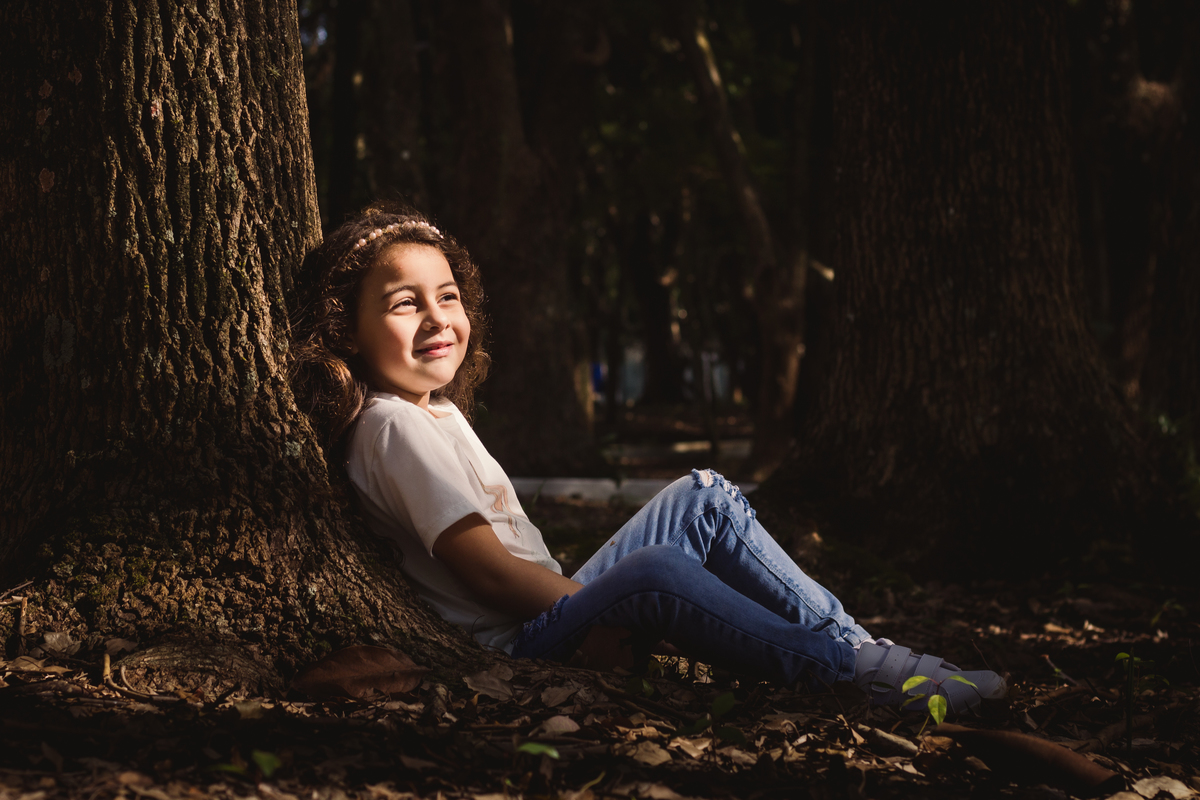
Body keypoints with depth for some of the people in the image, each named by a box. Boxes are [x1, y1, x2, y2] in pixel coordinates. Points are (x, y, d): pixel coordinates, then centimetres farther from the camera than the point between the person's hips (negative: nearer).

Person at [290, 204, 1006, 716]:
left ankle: (855, 641, -6)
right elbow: (488, 570, -19)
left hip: (555, 607, 11)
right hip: (519, 645, -11)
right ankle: (873, 675, -33)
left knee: (703, 499, 4)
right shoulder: (395, 427, -14)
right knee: (651, 571, -37)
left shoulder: (438, 410, 18)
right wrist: (600, 606, -16)